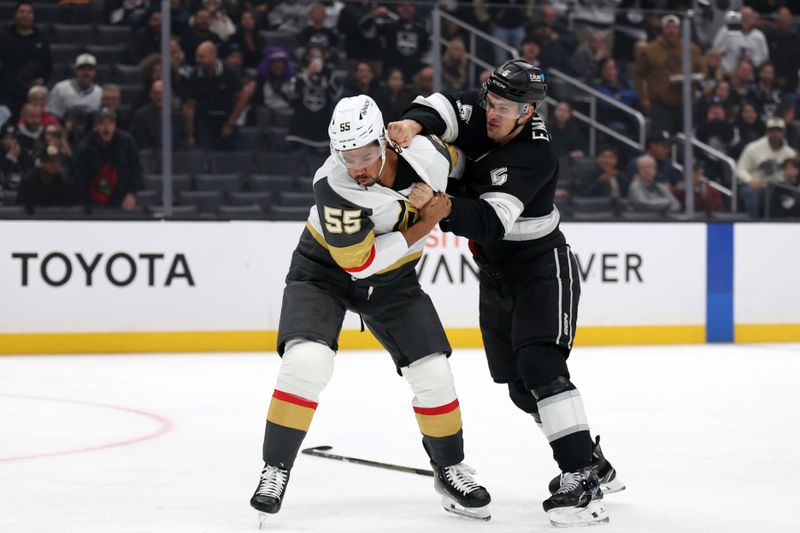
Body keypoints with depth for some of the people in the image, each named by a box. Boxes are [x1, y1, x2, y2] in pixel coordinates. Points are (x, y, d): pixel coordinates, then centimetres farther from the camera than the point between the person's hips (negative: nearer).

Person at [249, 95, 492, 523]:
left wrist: (438, 203, 6)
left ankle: (450, 470, 19)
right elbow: (359, 261, -28)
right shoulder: (333, 187, -33)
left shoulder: (425, 151, -21)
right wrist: (423, 226, -24)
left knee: (433, 372, -2)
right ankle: (275, 469, -11)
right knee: (307, 361, -25)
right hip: (325, 270, -4)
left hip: (392, 279, 4)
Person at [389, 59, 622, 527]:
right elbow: (439, 109, -19)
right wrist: (413, 124, -41)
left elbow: (492, 222, -35)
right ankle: (593, 464, 28)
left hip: (542, 268, -8)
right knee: (520, 384, 13)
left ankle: (582, 480, -27)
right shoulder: (481, 110, -6)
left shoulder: (535, 156, -27)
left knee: (540, 366, -24)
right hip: (496, 274, 8)